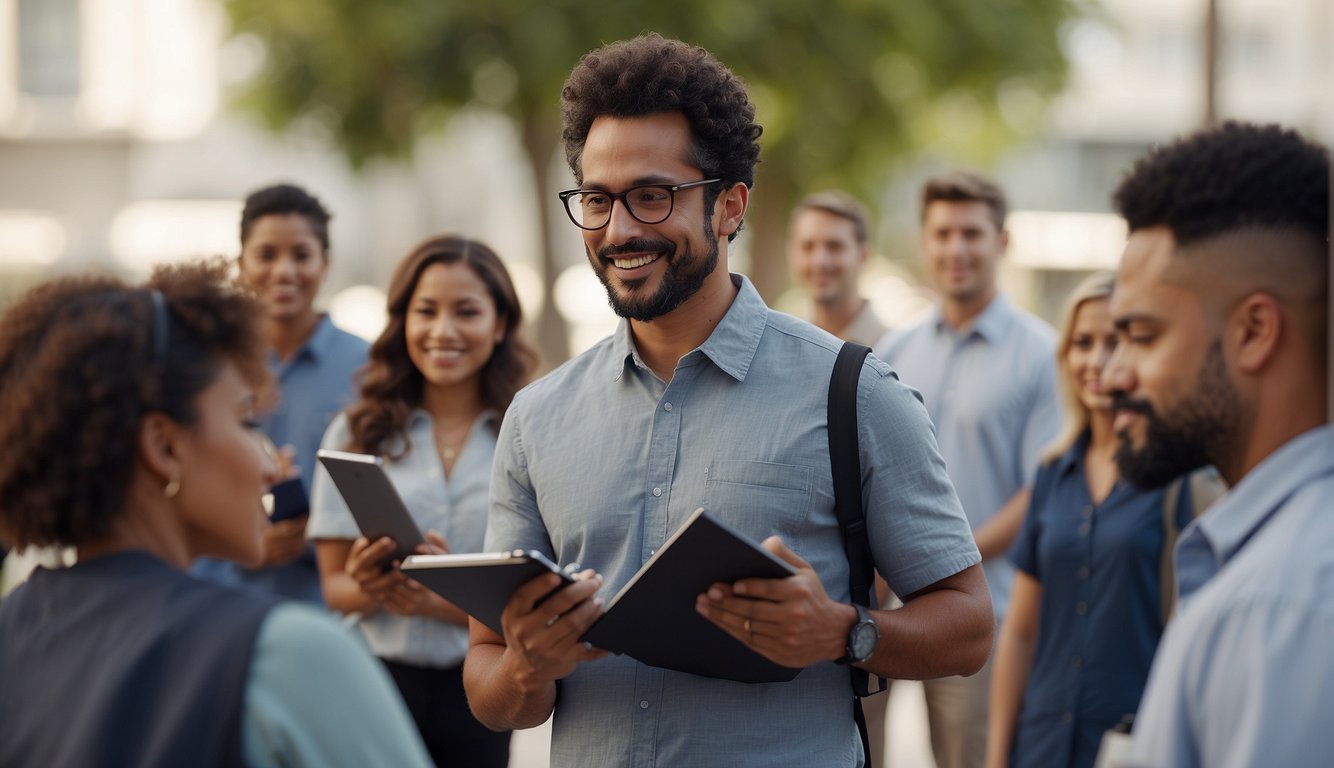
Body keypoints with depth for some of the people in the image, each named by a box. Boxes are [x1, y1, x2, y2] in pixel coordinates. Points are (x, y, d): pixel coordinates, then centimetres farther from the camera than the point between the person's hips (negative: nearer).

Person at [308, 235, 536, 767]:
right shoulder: (356, 434, 4)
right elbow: (334, 583, 4)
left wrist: (438, 602, -19)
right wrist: (369, 588, -19)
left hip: (476, 684, 0)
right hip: (378, 677, 0)